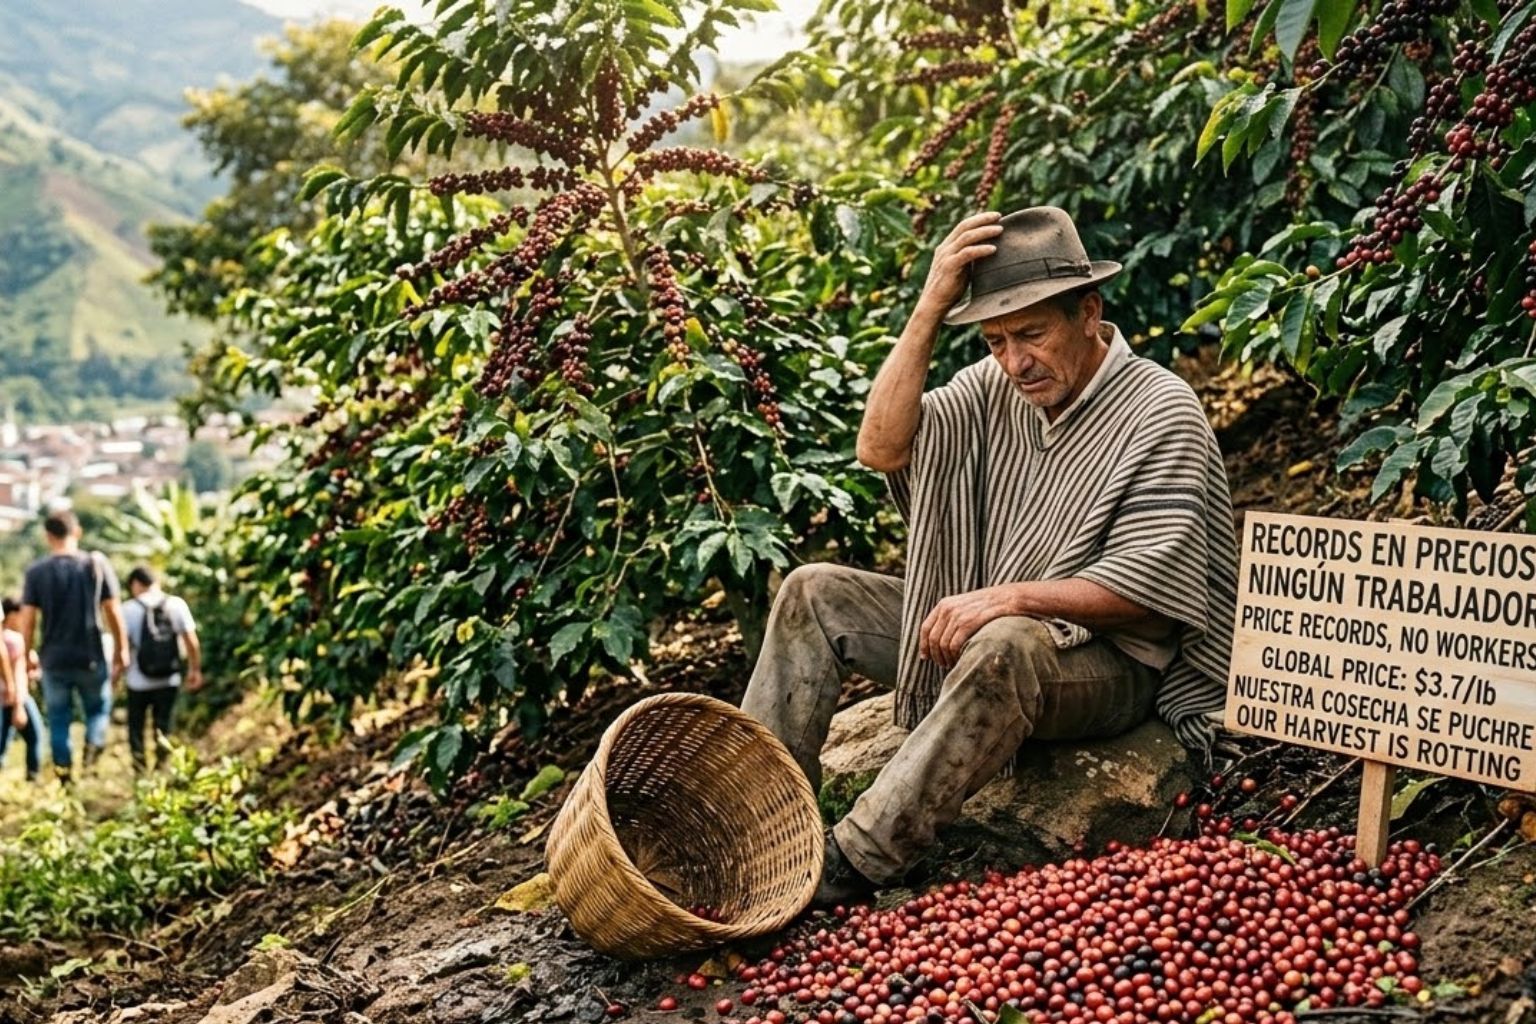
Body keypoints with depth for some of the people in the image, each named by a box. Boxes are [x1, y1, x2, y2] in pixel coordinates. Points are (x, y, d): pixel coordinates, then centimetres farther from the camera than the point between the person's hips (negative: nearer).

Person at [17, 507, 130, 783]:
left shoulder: (36, 571, -3)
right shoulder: (97, 564, -4)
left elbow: (27, 619, -3)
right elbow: (113, 611, -3)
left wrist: (27, 656, 9)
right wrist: (121, 650, 8)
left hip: (54, 659, 0)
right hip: (92, 657, 0)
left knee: (58, 719, 12)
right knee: (98, 708, 18)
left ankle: (63, 771, 11)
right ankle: (94, 741, -8)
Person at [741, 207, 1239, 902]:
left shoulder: (1162, 413, -12)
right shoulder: (994, 386, 5)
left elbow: (1150, 589, -19)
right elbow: (881, 448, -8)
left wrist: (1009, 597, -26)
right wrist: (930, 309, -13)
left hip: (1106, 664, -7)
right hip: (974, 635, 7)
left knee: (1006, 647, -40)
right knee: (814, 594, -3)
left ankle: (853, 863, -38)